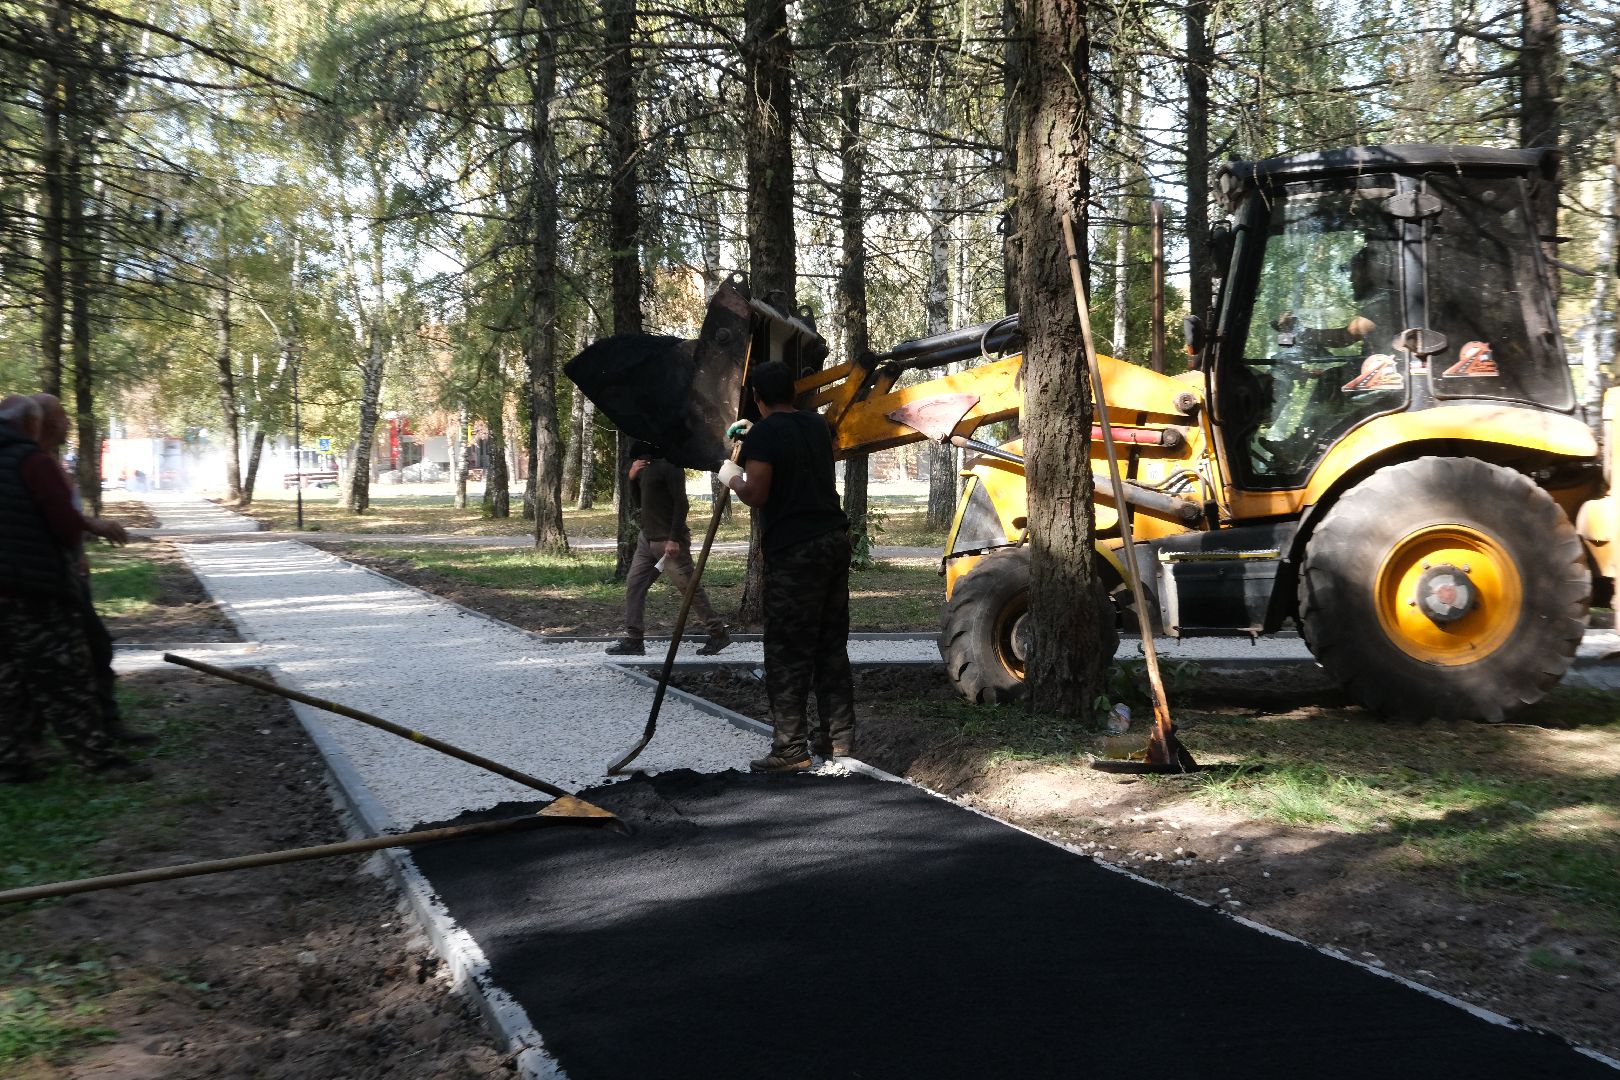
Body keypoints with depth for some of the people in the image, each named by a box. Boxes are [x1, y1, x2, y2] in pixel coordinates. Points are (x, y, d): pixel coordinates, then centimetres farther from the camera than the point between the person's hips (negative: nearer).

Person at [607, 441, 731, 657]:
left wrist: (674, 539, -22)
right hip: (647, 538, 9)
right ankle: (633, 639, 5)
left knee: (688, 586, -4)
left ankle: (718, 633, 6)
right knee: (634, 584, 3)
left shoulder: (669, 466, -13)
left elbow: (680, 504, -17)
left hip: (668, 540, -9)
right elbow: (637, 503, 20)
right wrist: (632, 478, 3)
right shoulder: (646, 467, 15)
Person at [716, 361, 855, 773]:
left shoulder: (762, 434, -9)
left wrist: (731, 476, 3)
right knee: (832, 647, 14)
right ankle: (839, 738, 19)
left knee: (787, 655, -2)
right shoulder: (818, 426, 14)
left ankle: (790, 750, -1)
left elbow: (757, 494, -17)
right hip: (835, 539, 8)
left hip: (794, 552, -7)